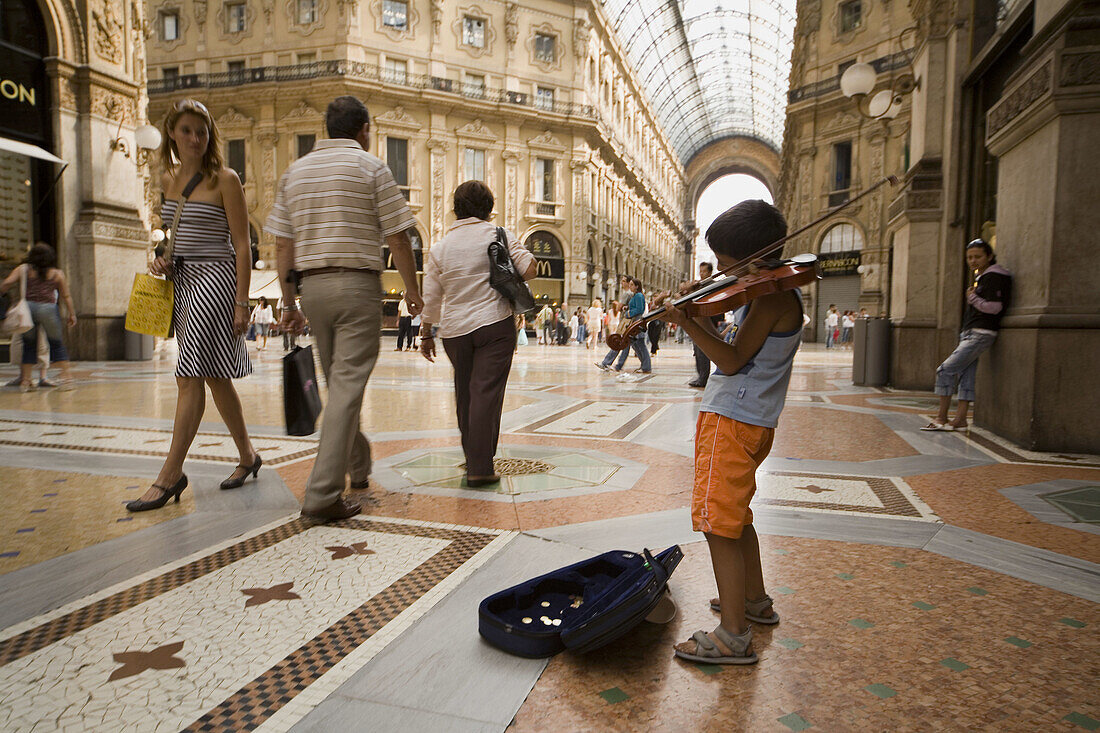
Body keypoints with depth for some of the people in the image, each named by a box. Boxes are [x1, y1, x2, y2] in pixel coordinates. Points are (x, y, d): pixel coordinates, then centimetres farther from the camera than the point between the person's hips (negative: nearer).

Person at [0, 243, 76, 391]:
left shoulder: (23, 269, 11)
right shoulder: (57, 273, 10)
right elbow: (66, 296, 10)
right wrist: (72, 314, 16)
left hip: (27, 308, 1)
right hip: (48, 308, -1)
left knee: (29, 345, 10)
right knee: (56, 344, 7)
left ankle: (26, 380, 11)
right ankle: (66, 377, 2)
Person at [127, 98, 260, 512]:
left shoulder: (224, 179, -5)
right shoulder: (168, 179, 14)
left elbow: (242, 245, -9)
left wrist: (242, 302, -14)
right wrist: (160, 258, 3)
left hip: (214, 278, -7)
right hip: (180, 280, 7)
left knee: (190, 376, -10)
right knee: (215, 376, 11)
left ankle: (170, 474, -4)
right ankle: (247, 456, 23)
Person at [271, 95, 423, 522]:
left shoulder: (295, 171, 14)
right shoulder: (370, 167, -1)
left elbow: (283, 246, 11)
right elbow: (397, 239, -5)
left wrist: (289, 302, 15)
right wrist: (412, 290, 6)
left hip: (313, 286, 6)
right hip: (358, 283, -6)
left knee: (338, 383, 18)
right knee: (348, 386, -7)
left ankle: (359, 467, 35)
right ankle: (323, 495, -9)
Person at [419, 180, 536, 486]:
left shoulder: (440, 247, 7)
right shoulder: (498, 235, 1)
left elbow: (430, 297, 7)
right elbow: (529, 268, -7)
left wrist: (426, 334, 14)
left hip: (455, 329, 3)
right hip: (495, 325, -3)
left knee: (464, 392, 15)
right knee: (486, 392, -6)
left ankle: (472, 457, 26)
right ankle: (479, 467, -9)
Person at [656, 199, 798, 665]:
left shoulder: (774, 297, -16)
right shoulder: (772, 294, 15)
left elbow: (733, 361, -23)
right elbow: (731, 350, 18)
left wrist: (687, 324, -28)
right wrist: (698, 314, 7)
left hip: (733, 420, -11)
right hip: (752, 420, 11)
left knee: (717, 521, -8)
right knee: (736, 516, 22)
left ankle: (734, 636, -2)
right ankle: (755, 601, 37)